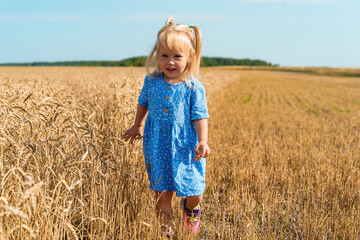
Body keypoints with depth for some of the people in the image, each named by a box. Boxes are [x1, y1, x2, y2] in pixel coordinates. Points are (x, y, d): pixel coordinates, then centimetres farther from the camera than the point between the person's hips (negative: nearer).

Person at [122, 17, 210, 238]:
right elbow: (143, 104, 16)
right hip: (158, 146, 2)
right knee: (162, 193, 9)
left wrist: (203, 141, -22)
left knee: (193, 193, 6)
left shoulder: (194, 87, -11)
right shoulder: (151, 81, -2)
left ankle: (190, 208, 43)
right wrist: (137, 126, 26)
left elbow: (200, 117, -9)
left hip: (185, 147, -2)